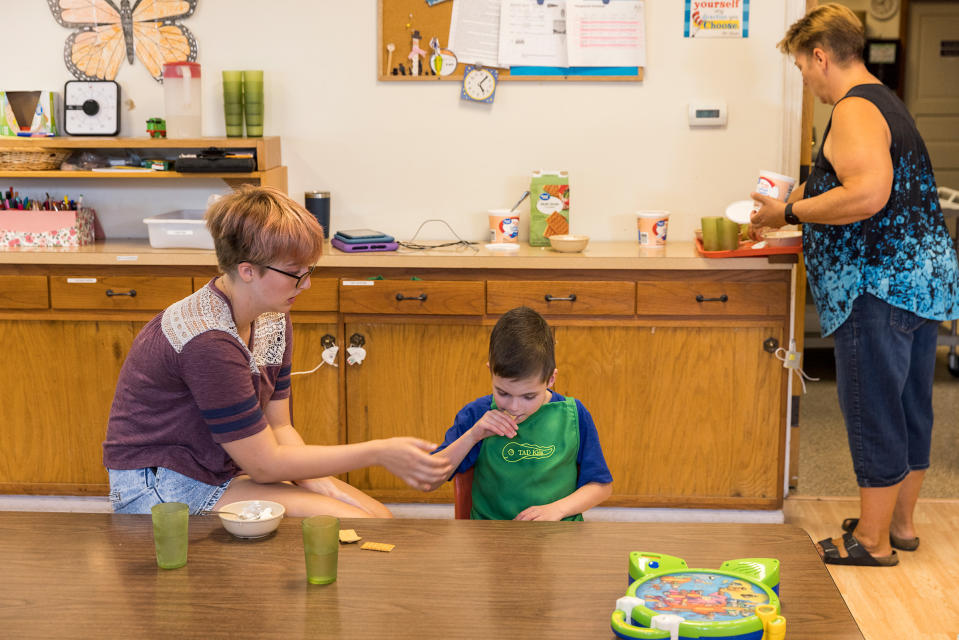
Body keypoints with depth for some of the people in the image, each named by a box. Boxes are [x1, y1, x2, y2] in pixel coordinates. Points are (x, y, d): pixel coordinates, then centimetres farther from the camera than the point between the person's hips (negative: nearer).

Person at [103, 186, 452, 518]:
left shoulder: (273, 319, 2)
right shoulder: (208, 340, -28)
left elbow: (278, 428, 4)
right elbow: (265, 464, -22)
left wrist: (324, 488, -14)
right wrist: (378, 452, -21)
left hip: (224, 469, 9)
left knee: (377, 517, -4)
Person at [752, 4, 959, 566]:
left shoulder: (854, 111, -14)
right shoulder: (885, 103, 18)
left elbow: (868, 195, -28)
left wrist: (790, 212, -17)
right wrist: (800, 199, 23)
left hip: (882, 285, -10)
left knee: (873, 410, -3)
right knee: (910, 405, 16)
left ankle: (872, 541, 6)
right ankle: (900, 521, 27)